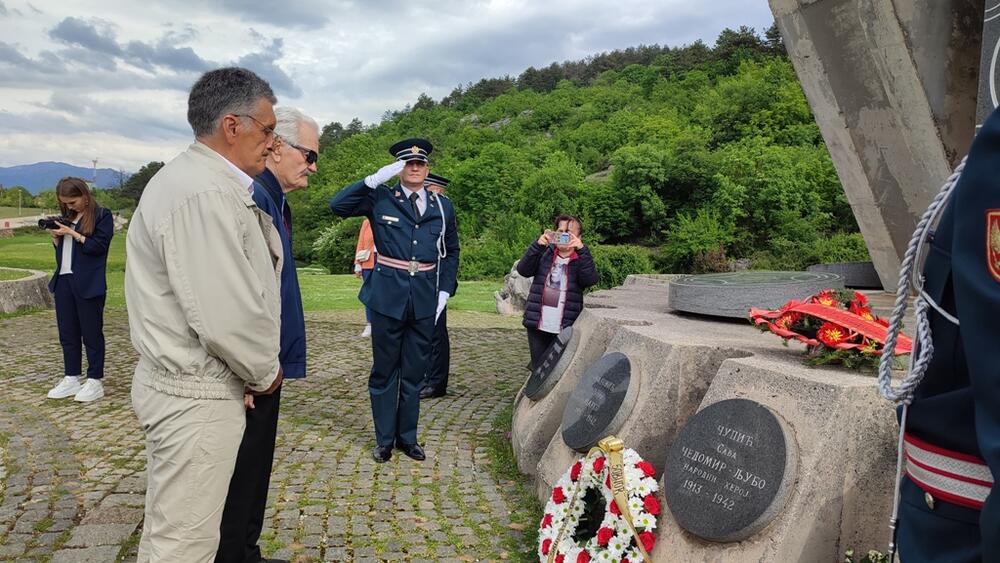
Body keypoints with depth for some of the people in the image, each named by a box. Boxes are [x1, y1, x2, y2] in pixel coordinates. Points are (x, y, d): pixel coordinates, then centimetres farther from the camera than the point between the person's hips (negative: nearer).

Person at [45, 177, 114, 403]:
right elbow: (60, 249, 20)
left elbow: (98, 246, -12)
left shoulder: (102, 216, -4)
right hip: (63, 281, 7)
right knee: (67, 333, 11)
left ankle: (95, 381, 8)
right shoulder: (68, 217, 15)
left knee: (91, 333, 0)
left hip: (88, 284, -7)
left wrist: (73, 233, -14)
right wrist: (56, 237, 1)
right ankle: (72, 378, 20)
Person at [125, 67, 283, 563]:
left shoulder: (192, 178, 11)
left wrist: (255, 205, 4)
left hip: (179, 382, 11)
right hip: (196, 396, -10)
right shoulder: (205, 193, -23)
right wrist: (266, 372, -11)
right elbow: (228, 318, -25)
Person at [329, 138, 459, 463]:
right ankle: (384, 439, 22)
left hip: (425, 300, 2)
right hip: (388, 297, -2)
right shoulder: (380, 199, 0)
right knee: (384, 370, 8)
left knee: (415, 372, 12)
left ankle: (407, 436, 26)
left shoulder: (443, 207, 8)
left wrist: (445, 290, 6)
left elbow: (451, 251, 16)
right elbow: (338, 205, -13)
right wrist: (375, 179, -19)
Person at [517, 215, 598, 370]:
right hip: (538, 326, 2)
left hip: (566, 329, -2)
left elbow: (590, 279, -19)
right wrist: (538, 245, -20)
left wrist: (582, 250, -27)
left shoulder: (581, 260, 1)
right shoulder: (544, 254, 6)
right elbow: (523, 270, -8)